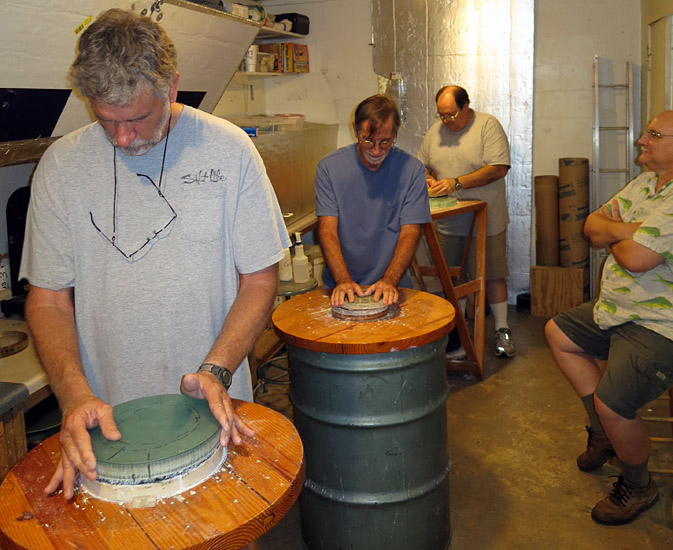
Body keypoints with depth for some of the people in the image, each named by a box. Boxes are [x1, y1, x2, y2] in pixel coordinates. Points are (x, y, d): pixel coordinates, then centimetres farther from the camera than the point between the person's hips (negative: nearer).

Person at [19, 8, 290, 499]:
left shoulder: (227, 149, -7)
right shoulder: (61, 166, -3)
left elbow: (260, 279, -4)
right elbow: (48, 297, -1)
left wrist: (216, 371, -18)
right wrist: (75, 394, -17)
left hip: (212, 408, 0)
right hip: (106, 419, 1)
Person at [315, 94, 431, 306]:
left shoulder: (411, 169, -1)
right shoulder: (329, 167, -2)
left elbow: (410, 232, -4)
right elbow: (327, 230, -6)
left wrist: (390, 280, -19)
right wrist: (343, 280, -20)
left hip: (393, 284, 0)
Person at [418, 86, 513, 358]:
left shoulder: (488, 126, -7)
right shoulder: (435, 131, 8)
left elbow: (498, 169, -17)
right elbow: (422, 165, 19)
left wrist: (456, 183, -22)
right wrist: (428, 179, -4)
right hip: (448, 222, 4)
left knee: (492, 275, 4)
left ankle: (502, 330, 18)